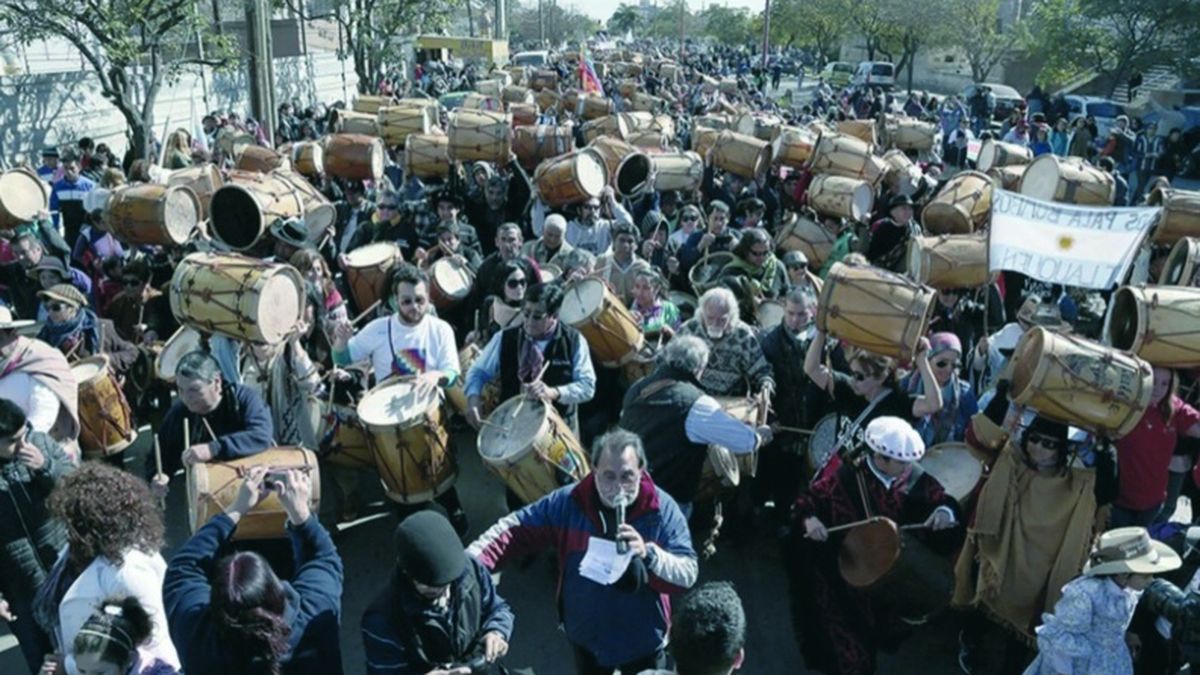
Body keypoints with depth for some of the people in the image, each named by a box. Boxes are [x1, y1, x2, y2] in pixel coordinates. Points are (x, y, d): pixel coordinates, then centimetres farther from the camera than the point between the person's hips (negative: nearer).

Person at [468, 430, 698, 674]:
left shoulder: (663, 510, -20)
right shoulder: (568, 502, -15)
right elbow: (517, 529, -10)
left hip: (642, 642, -1)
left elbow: (688, 574, -21)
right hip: (585, 636, 2)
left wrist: (648, 553, -40)